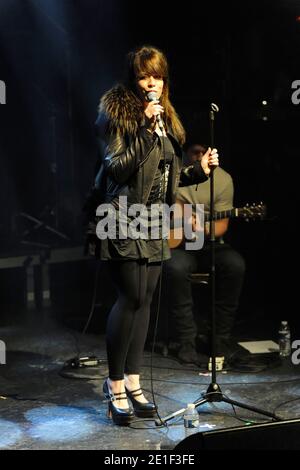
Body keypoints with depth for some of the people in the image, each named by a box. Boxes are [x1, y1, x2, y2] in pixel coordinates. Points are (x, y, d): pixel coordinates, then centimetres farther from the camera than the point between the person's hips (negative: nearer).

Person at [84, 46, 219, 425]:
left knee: (144, 299, 6)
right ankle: (115, 383, 1)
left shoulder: (166, 118, 15)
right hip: (123, 218, -7)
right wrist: (146, 129, -24)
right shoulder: (117, 112, -8)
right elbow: (117, 168, -17)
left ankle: (132, 381, 14)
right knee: (132, 296, -12)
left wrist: (198, 170, 5)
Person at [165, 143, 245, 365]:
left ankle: (220, 337, -13)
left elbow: (221, 224, -1)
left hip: (208, 243, 2)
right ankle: (187, 341, -22)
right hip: (175, 243, -2)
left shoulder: (223, 179, 1)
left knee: (235, 264, -27)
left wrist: (206, 230, -23)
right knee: (177, 268, -35)